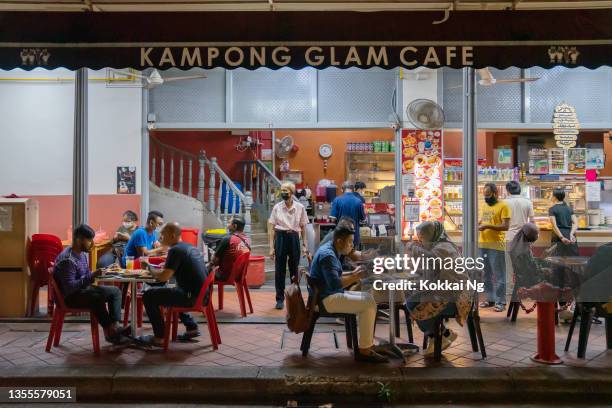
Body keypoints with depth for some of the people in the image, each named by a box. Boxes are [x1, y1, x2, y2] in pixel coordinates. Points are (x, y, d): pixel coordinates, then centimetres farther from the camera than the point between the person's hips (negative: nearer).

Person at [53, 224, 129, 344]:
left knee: (115, 291, 3)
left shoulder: (82, 254, 7)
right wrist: (91, 276, -30)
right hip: (69, 296, -10)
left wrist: (95, 275, -4)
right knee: (96, 297, -35)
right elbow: (69, 287, -29)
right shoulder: (67, 260, -23)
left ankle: (114, 326, -11)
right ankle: (109, 331, -20)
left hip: (83, 290, 10)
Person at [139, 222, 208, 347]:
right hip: (203, 295, 9)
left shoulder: (175, 250, -12)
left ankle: (159, 337, 3)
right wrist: (166, 267, 17)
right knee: (171, 292, 33)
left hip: (192, 296, -9)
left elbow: (164, 277, -18)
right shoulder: (191, 247, 14)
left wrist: (150, 269, 0)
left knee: (149, 296, -1)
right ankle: (192, 328, 29)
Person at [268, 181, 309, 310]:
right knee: (279, 269, 2)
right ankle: (280, 299, 11)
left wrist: (305, 245, 2)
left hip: (294, 238, 0)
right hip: (280, 237, 0)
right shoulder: (277, 207, 0)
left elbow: (303, 228, 5)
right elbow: (271, 228, 2)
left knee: (294, 268, 9)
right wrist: (271, 247, -3)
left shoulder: (300, 208, 0)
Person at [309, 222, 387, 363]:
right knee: (369, 304, -16)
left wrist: (353, 273, 9)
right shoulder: (327, 255, -20)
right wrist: (356, 277, -18)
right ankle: (364, 351, -9)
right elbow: (335, 284, -28)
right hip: (326, 299, -11)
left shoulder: (330, 250, 12)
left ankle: (369, 344, 12)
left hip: (331, 294, 11)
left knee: (369, 298, 11)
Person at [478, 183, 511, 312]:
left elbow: (506, 226, -14)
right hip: (482, 244, 7)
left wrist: (488, 226, -20)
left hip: (496, 246, -7)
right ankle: (490, 299, 22)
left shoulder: (503, 206, -7)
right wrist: (478, 224, 3)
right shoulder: (485, 206, 15)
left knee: (498, 275, -2)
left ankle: (500, 302, 4)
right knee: (486, 274, 13)